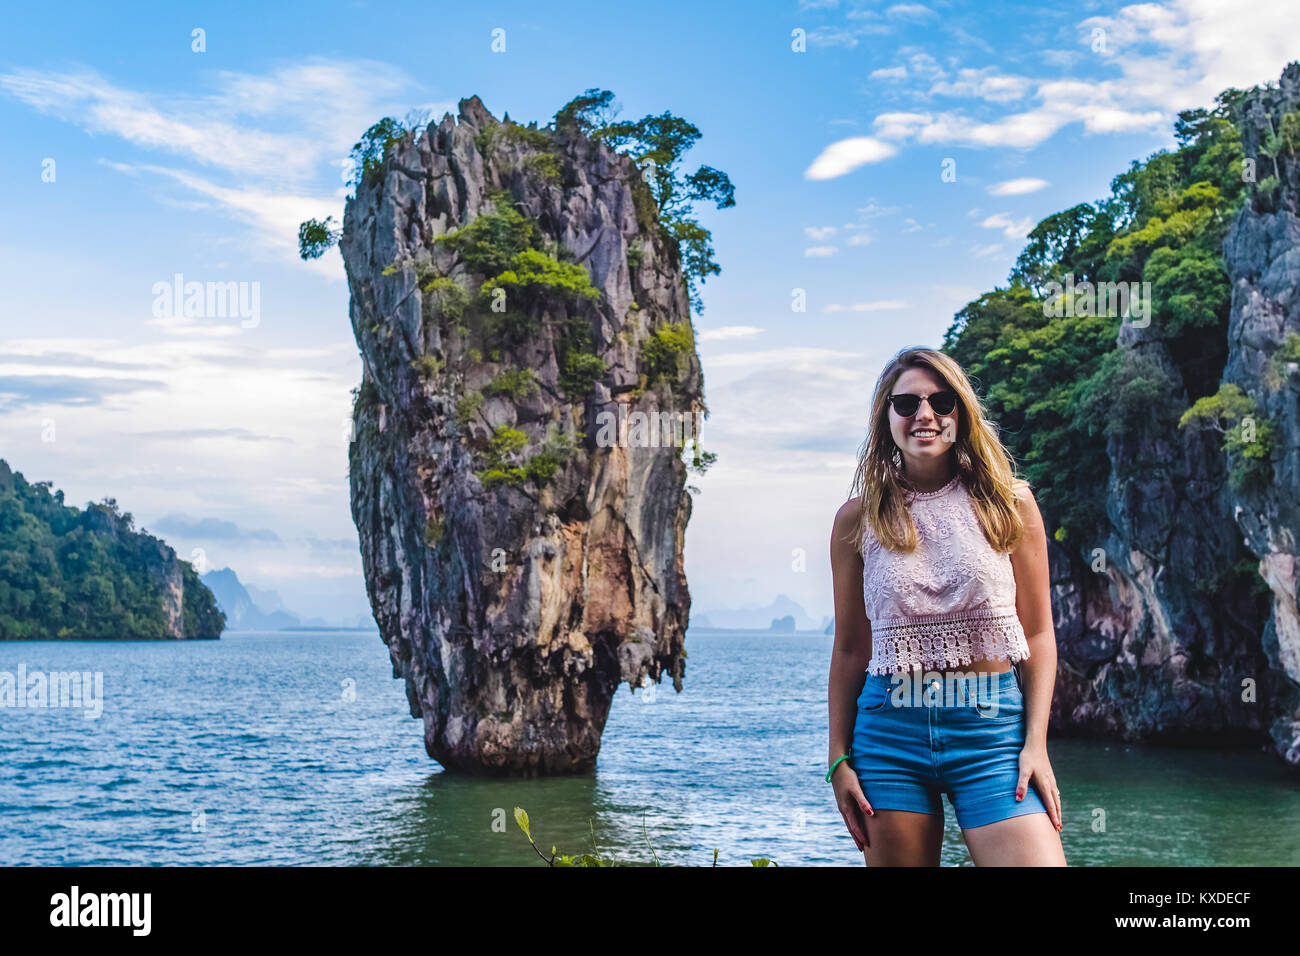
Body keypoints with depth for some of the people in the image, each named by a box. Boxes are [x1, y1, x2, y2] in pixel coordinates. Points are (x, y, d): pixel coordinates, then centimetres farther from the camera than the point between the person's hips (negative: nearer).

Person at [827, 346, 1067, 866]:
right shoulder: (859, 518, 5)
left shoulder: (1008, 503, 4)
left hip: (992, 727, -1)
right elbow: (850, 648, 9)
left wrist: (1036, 744, -5)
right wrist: (839, 758, 5)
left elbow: (1038, 634, 5)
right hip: (890, 730, 1)